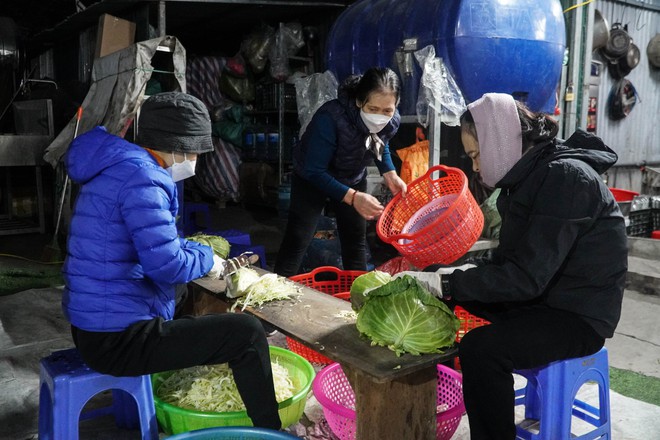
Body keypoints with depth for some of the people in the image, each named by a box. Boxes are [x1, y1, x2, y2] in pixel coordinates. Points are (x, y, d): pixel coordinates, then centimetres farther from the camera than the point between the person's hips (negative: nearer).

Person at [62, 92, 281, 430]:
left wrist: (207, 258, 10)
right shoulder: (141, 177, -20)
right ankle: (269, 430, 6)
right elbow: (167, 264, -26)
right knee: (248, 333, -8)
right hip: (118, 339, -10)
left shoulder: (118, 167, 11)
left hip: (91, 325, 11)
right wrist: (207, 260, -6)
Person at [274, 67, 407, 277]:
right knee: (297, 240, -6)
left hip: (353, 180, 5)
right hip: (311, 180, -5)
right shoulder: (331, 118, -40)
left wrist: (390, 174, -12)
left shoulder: (392, 122, -21)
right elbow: (314, 172, -35)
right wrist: (352, 197, -44)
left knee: (356, 240, 11)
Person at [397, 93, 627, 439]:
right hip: (541, 293, 10)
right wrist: (451, 276, -6)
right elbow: (512, 259, 8)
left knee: (481, 348, -29)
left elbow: (525, 277, -27)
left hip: (579, 313, -9)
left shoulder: (565, 177, -22)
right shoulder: (533, 173, 6)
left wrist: (445, 284, -23)